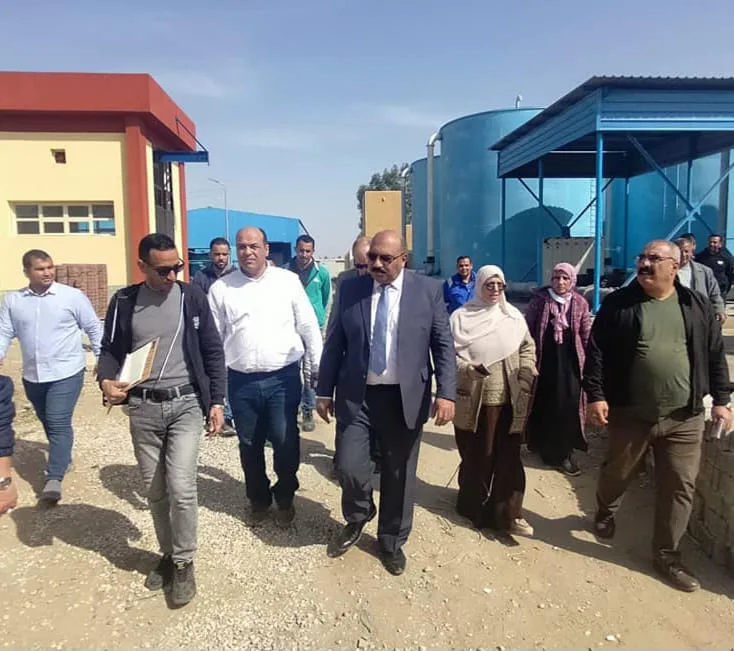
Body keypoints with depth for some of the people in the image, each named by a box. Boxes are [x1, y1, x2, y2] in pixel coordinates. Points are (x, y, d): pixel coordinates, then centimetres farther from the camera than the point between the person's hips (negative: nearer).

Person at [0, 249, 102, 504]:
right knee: (48, 423, 19)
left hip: (66, 372, -4)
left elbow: (93, 328, -2)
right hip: (32, 376, 5)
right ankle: (62, 459, 39)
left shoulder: (72, 296, -7)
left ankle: (54, 478, -6)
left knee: (59, 424, -10)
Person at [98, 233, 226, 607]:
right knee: (155, 490, 12)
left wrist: (216, 400, -2)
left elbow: (212, 352, 2)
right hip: (142, 408, 2)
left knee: (181, 487, -10)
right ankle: (168, 553, 34)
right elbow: (111, 349, 7)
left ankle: (184, 562, 11)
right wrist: (106, 380, -15)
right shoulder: (124, 302, 0)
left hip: (185, 403, -2)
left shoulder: (192, 297, -2)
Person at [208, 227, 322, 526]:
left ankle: (285, 499, 28)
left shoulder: (288, 281, 0)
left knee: (286, 442, 2)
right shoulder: (221, 289, 2)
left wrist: (318, 367, 4)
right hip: (241, 381, 2)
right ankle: (258, 498, 37)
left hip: (283, 377, -1)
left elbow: (309, 327, 3)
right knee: (250, 445, 15)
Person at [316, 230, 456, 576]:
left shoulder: (428, 290, -2)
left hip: (405, 398, 0)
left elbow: (443, 346, -2)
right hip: (356, 395, 1)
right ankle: (357, 518, 30)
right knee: (349, 467, -5)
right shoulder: (350, 288, 2)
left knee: (399, 474, 10)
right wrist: (324, 390, 3)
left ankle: (392, 541, 34)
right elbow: (334, 343, 5)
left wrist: (446, 393, -11)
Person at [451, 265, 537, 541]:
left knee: (508, 457, 2)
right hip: (473, 400, -2)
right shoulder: (462, 317, -3)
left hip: (509, 400, 2)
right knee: (477, 456, 8)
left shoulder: (514, 316, 6)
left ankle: (509, 514, 8)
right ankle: (475, 506, 27)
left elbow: (528, 348, 14)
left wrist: (525, 378, 0)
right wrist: (469, 369, -21)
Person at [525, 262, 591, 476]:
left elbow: (587, 336, 7)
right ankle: (545, 446, 22)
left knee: (568, 406, 1)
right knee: (543, 404, 6)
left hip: (570, 361, 1)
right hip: (544, 360, -1)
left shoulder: (580, 304, 4)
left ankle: (563, 452, 16)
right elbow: (527, 329, 0)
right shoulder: (540, 300, -1)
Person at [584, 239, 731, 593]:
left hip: (683, 418, 2)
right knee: (617, 474, 16)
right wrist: (595, 395, -12)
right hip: (629, 414, -1)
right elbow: (596, 351, -6)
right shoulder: (618, 303, -4)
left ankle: (666, 554, 23)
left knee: (680, 487, 6)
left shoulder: (697, 306, 3)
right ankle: (605, 513, 47)